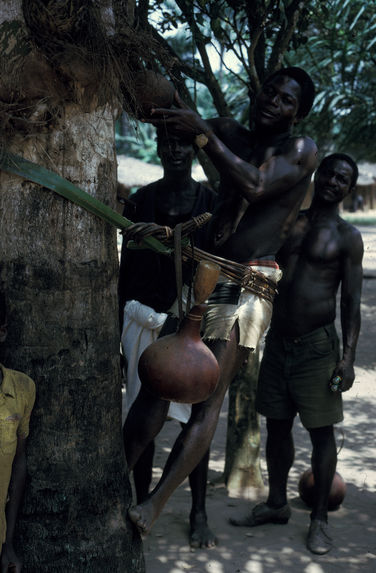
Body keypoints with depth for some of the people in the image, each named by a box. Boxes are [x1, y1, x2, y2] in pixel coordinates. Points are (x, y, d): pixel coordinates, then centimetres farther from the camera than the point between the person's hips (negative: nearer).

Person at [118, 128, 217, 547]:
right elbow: (127, 267, 8)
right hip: (143, 319, 1)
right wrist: (115, 334, 7)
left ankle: (199, 513, 16)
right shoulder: (140, 202, 5)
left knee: (194, 418, 4)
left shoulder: (211, 203, 2)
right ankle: (141, 505, 20)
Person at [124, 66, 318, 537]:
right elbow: (168, 119, 18)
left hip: (248, 290, -4)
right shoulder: (231, 133, 15)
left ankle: (154, 503, -17)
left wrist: (202, 133, -18)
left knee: (209, 396, -12)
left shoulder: (301, 150, 1)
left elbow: (255, 186, -16)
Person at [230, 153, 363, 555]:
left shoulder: (347, 237, -2)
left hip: (317, 345, -4)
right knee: (276, 424, 12)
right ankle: (276, 504, 28)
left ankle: (319, 519, 13)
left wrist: (348, 356, -12)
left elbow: (351, 303, -5)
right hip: (278, 341, 4)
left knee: (321, 431, 2)